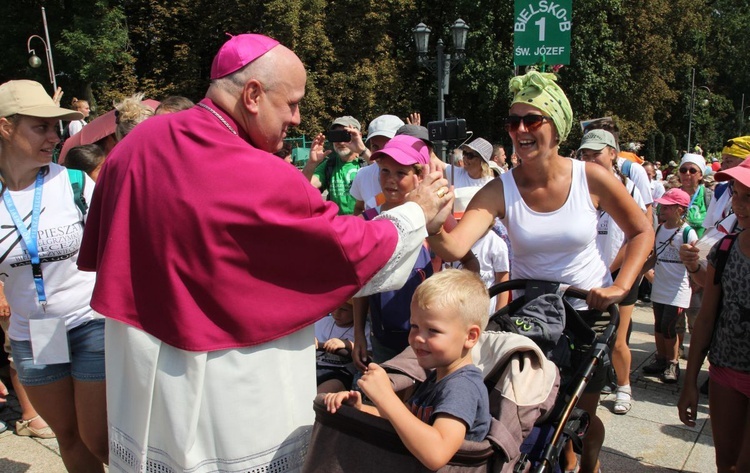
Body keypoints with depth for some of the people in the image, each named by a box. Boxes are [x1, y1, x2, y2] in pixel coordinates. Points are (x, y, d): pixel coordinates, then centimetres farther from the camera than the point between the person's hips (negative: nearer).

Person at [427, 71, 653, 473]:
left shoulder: (592, 179, -16)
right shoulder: (500, 190, -18)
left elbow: (641, 232, -3)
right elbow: (454, 247, -33)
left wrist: (621, 286, -15)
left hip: (590, 310, 0)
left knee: (583, 413, 13)